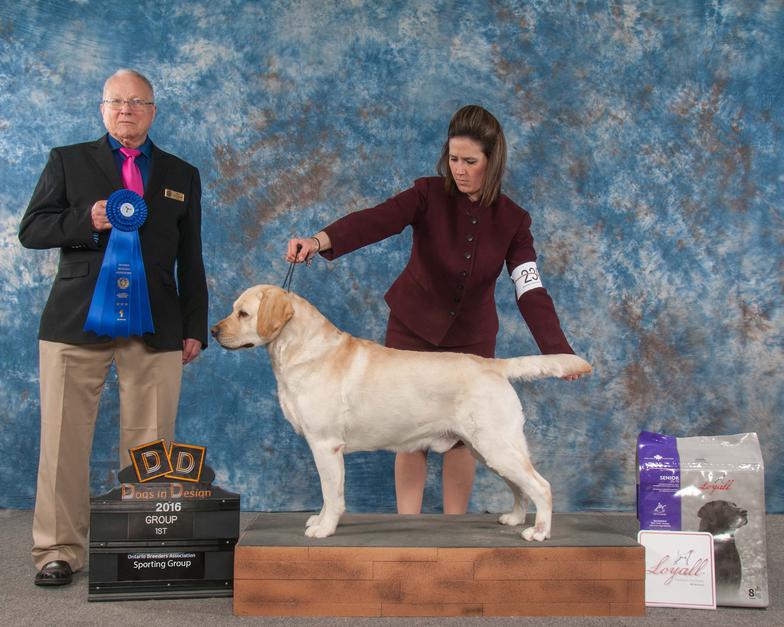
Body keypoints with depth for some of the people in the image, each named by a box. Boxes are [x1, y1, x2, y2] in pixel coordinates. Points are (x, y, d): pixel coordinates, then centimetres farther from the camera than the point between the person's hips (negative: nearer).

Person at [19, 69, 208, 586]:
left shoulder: (182, 175, 17)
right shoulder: (68, 162, 11)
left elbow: (190, 261, 16)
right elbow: (30, 231, 4)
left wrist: (195, 327, 9)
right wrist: (86, 222, -13)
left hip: (155, 326, 1)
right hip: (76, 322, -1)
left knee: (149, 446, 0)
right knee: (65, 440, -2)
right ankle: (59, 549, 7)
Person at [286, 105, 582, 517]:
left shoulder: (512, 220, -11)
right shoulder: (430, 196, -16)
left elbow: (530, 291, -19)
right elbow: (376, 220, -33)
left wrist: (558, 353, -33)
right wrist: (320, 240, -52)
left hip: (471, 337, 1)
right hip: (413, 328, -1)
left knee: (462, 434, 7)